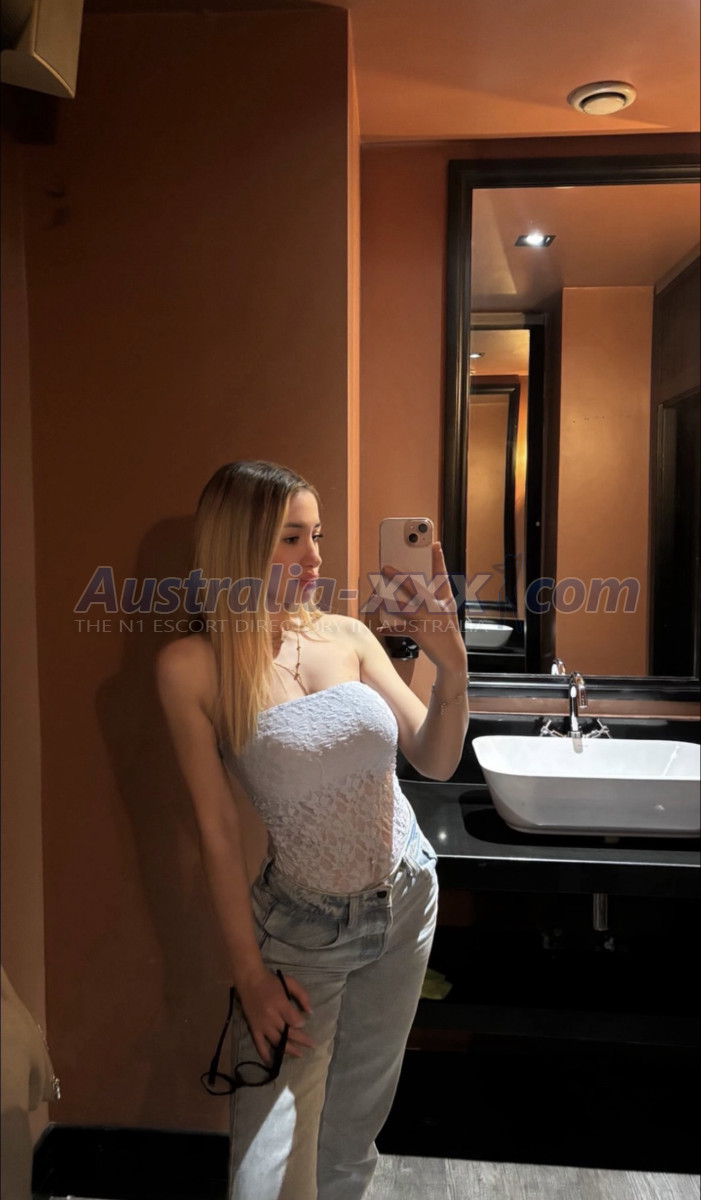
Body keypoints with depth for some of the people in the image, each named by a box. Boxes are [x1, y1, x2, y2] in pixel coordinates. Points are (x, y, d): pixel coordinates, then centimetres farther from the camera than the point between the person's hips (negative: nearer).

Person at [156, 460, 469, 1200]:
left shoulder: (348, 636, -8)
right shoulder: (193, 666, -17)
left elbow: (436, 762, -5)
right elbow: (217, 829, -13)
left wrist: (452, 669, -23)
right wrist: (250, 973, -9)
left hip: (409, 898, 4)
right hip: (303, 928, -3)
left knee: (358, 1113, 20)